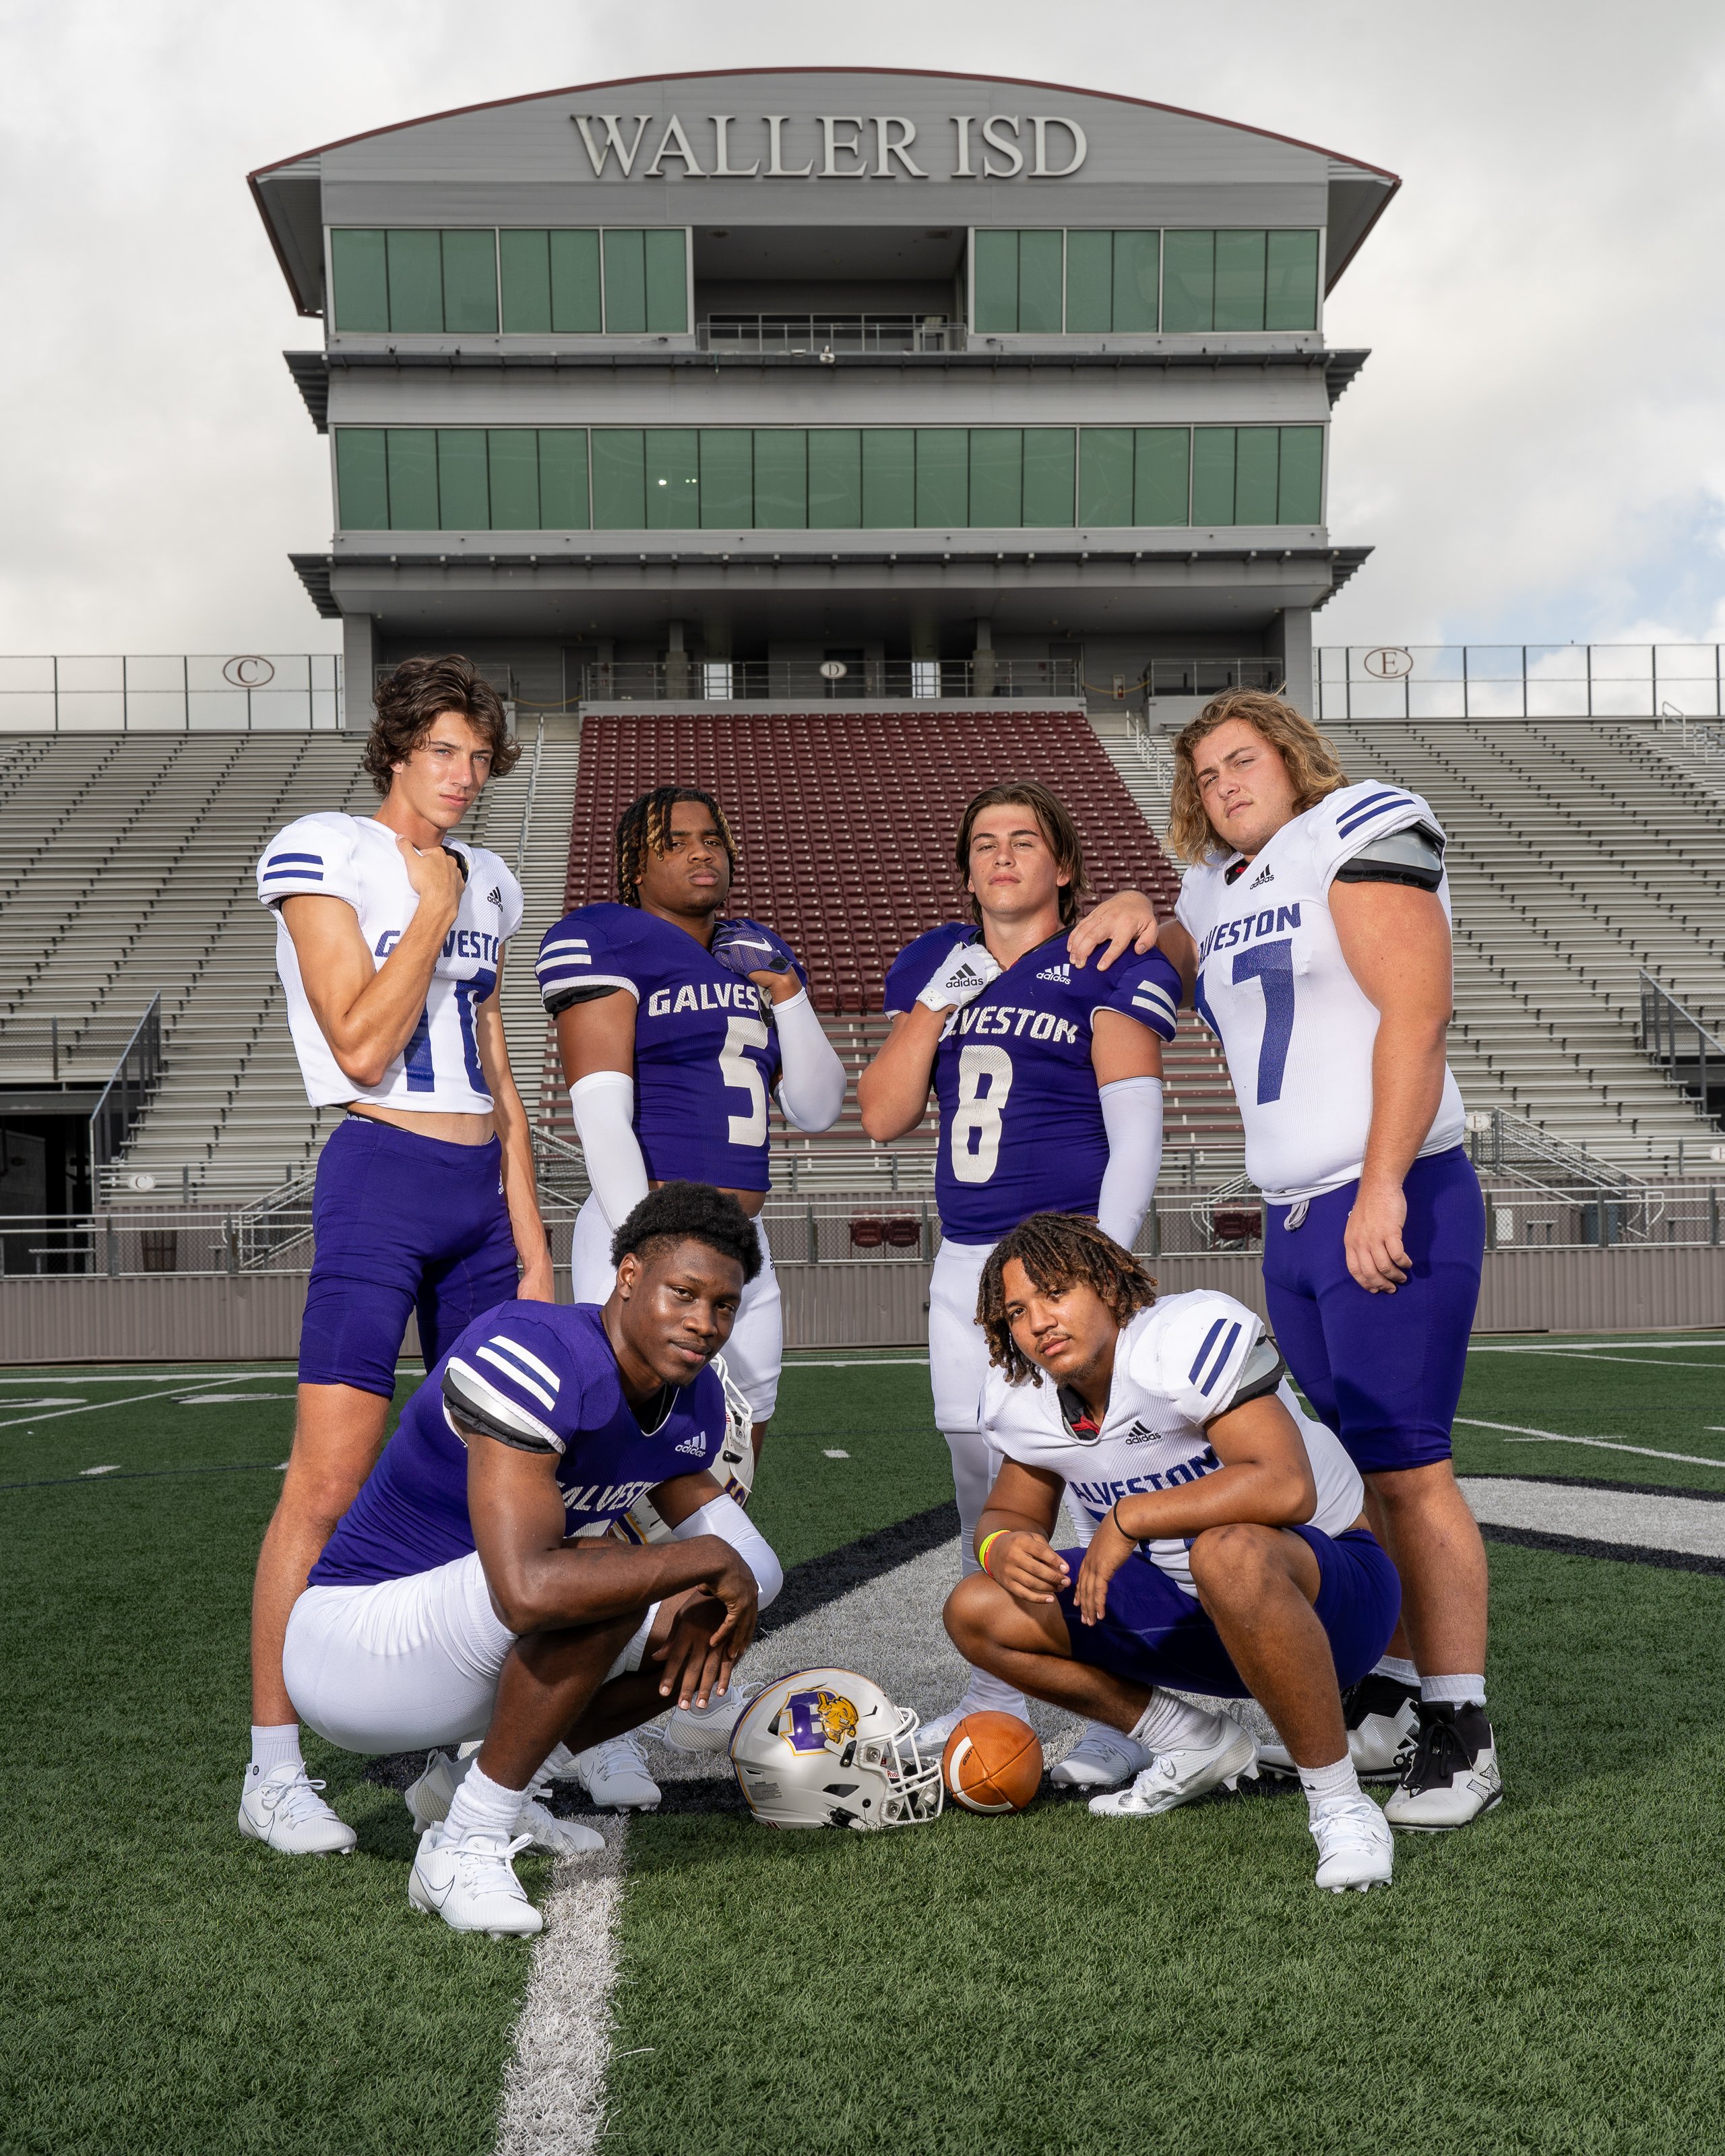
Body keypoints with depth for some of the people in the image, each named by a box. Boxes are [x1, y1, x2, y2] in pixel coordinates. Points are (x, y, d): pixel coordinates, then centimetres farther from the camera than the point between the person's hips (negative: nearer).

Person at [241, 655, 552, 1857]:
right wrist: (430, 909, -7)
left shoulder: (489, 883, 17)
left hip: (484, 1190, 7)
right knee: (332, 1481, -11)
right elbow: (363, 1049, -11)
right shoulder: (323, 854, -2)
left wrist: (530, 1244, 13)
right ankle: (273, 1769, -1)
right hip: (381, 1180, -7)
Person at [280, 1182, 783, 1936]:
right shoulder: (530, 1359, -29)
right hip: (351, 1643, -9)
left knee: (703, 1618, 4)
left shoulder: (695, 1405, 0)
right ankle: (464, 1846, -14)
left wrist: (703, 1602, -11)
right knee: (594, 1574, -31)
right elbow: (527, 1589, -40)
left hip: (466, 1656, 9)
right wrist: (708, 1560, -29)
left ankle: (468, 1783, 13)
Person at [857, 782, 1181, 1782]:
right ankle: (994, 1695, 24)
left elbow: (1136, 1136, -6)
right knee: (984, 1483, 11)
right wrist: (936, 1006, 0)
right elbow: (884, 1117, 10)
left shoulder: (1108, 967, -1)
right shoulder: (936, 963, 15)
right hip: (966, 1260, 6)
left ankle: (1125, 1715, 2)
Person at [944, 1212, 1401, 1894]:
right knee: (977, 1613, 0)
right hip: (1189, 1612, 8)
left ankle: (1339, 1802, -23)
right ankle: (1198, 1748, 12)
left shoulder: (1190, 1337, -26)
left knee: (1230, 1552, -42)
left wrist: (1128, 1518, -29)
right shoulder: (1026, 1402, -2)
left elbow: (1285, 1489, -37)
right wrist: (1002, 1546, -15)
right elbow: (1009, 1511, 11)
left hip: (1325, 1597, -8)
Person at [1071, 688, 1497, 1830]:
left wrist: (1383, 1188, -22)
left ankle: (1460, 1731, 0)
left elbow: (1414, 1015, -15)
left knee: (1406, 1467, -8)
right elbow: (1178, 963, 40)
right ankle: (1385, 1701, 20)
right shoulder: (1224, 887, 17)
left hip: (1395, 1207, -8)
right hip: (1295, 1222, 8)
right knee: (1342, 1471, 10)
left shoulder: (1364, 833, -5)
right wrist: (1136, 918, 17)